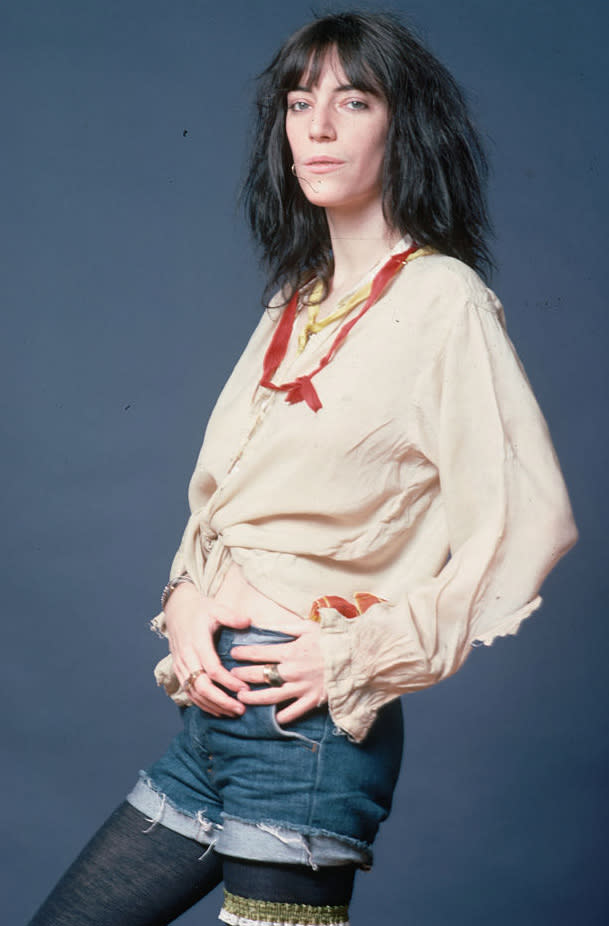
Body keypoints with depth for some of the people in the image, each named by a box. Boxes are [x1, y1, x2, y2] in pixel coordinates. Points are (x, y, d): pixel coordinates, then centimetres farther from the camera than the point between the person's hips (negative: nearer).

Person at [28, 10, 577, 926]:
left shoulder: (444, 301, -8)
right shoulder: (295, 307, 15)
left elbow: (528, 525, -16)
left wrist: (357, 656, -14)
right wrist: (186, 600, 1)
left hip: (309, 717, -7)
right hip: (216, 699, 8)